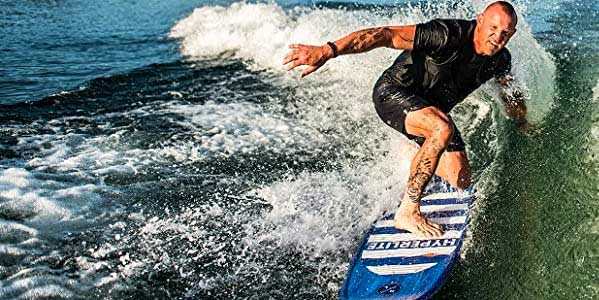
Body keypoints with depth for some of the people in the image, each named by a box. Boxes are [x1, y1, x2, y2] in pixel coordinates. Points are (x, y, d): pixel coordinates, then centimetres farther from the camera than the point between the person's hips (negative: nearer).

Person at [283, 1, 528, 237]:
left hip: (433, 109, 7)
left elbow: (511, 93, 17)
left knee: (460, 182, 1)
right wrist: (328, 50, -47)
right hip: (393, 93, -7)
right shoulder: (448, 35, -29)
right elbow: (385, 35, -37)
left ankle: (414, 155, 35)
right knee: (443, 129, -37)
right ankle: (408, 211, -25)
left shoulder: (499, 59, -7)